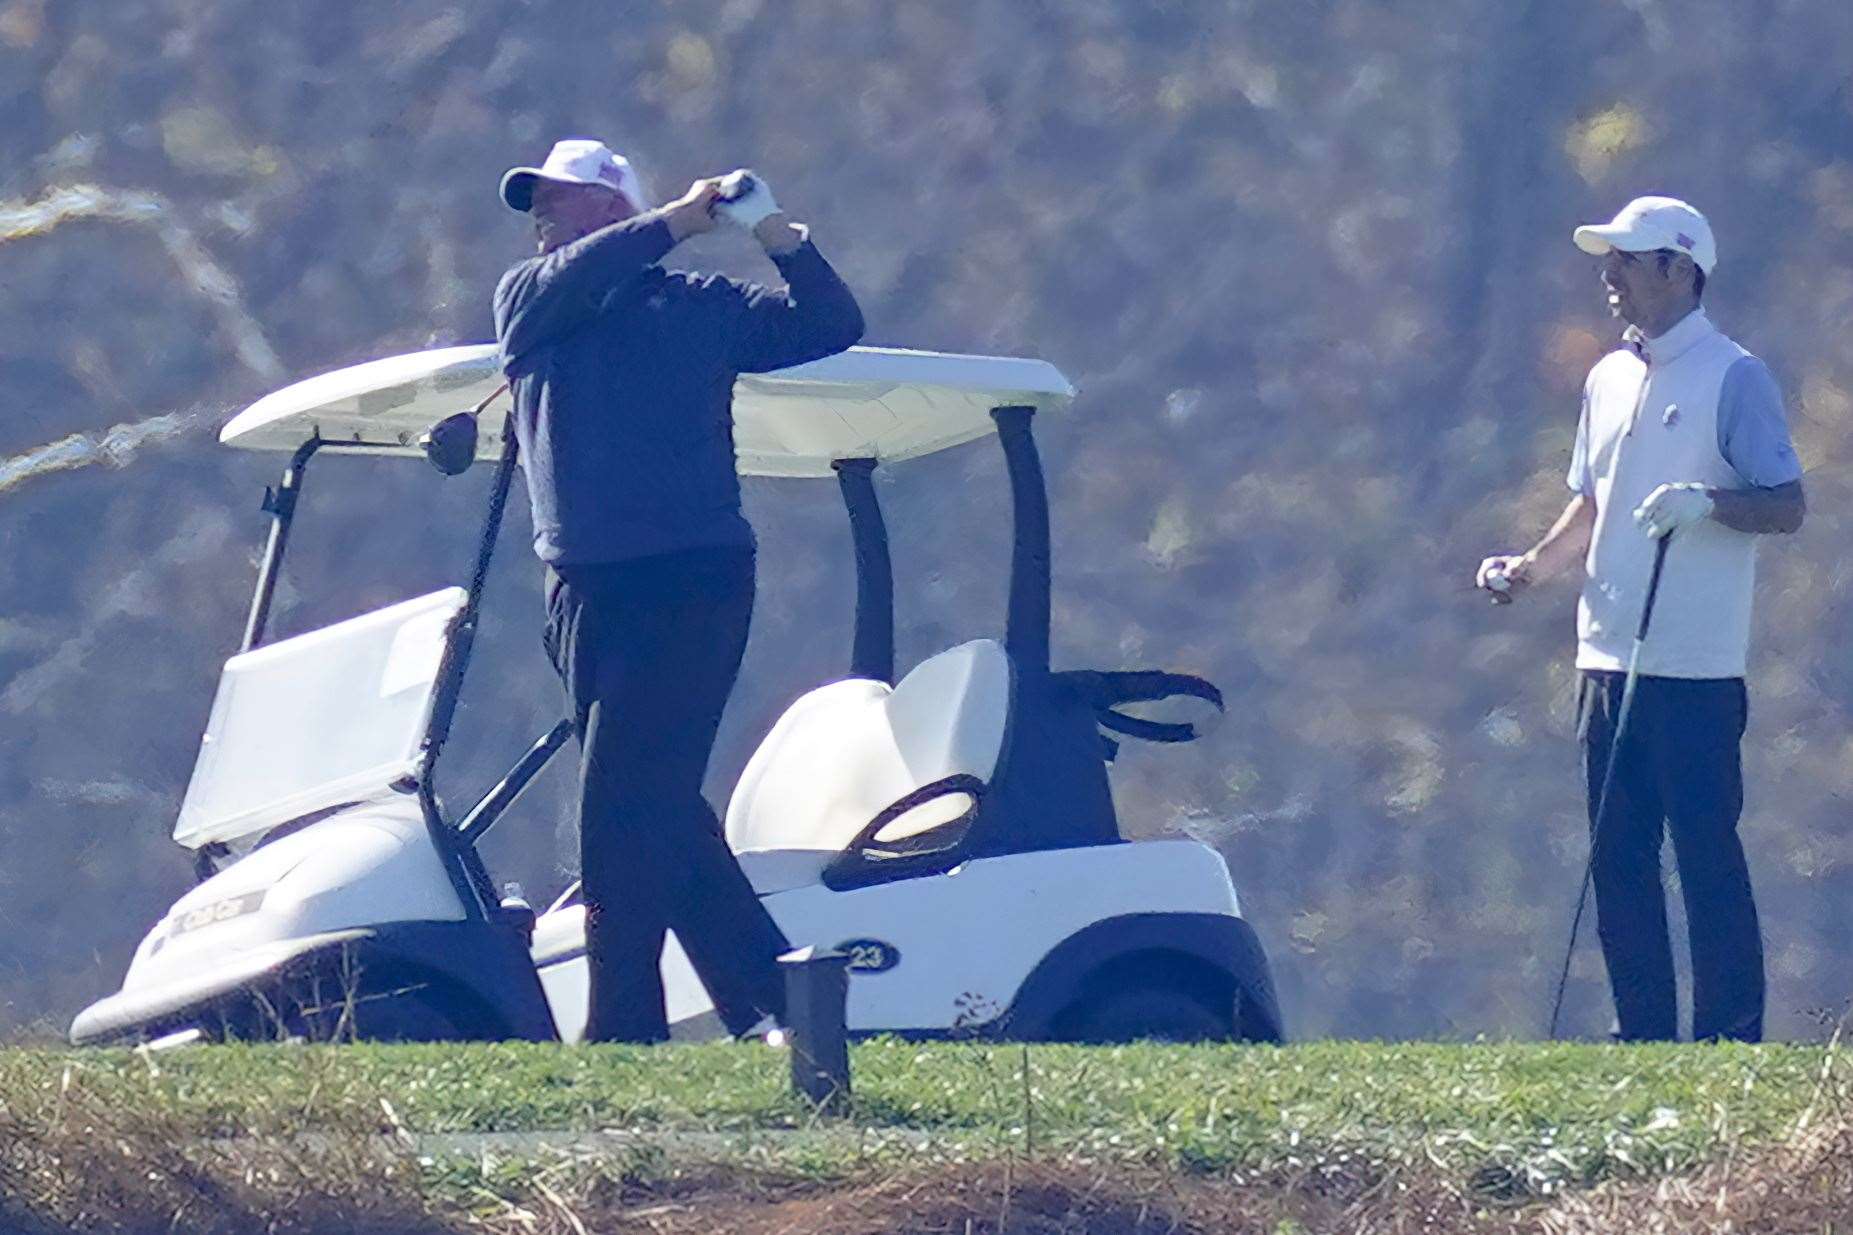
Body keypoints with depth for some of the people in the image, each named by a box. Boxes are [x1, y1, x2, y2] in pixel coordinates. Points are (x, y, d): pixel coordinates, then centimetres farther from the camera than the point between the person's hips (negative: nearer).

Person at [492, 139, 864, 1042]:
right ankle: (776, 1003, 13)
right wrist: (678, 222, -8)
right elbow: (573, 280, -7)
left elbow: (830, 327, 4)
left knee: (623, 816, -11)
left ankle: (621, 1035, -10)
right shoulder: (527, 300, 14)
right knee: (663, 819, 6)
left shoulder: (698, 305, 7)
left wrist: (777, 238, -9)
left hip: (690, 585, -5)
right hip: (585, 592, 5)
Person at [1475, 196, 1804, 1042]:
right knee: (1618, 857, 8)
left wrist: (1706, 504, -25)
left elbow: (1787, 506, -8)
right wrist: (1528, 568, 10)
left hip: (1697, 666, -7)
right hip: (1610, 657, 7)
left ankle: (1730, 1038, -4)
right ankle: (1643, 1036, 13)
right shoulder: (1610, 380, 17)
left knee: (1707, 853, -7)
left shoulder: (1733, 378, -5)